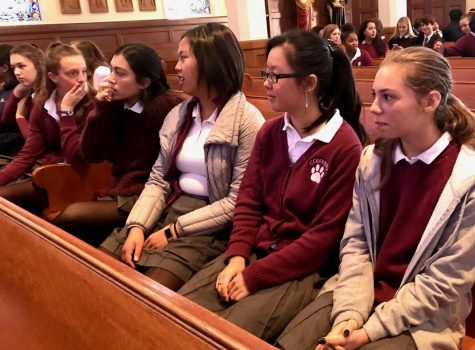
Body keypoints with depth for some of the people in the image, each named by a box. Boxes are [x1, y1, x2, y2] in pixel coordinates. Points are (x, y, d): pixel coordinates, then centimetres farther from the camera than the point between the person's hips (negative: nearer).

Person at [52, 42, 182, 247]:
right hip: (119, 192, 6)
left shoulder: (168, 105, -14)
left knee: (70, 216, -18)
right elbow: (90, 155, 4)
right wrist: (101, 109, -5)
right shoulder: (116, 105, 7)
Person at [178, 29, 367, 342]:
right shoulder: (270, 132, 7)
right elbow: (249, 202, 8)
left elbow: (326, 235, -15)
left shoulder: (345, 147, -14)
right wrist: (237, 257, -9)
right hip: (256, 254, 6)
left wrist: (255, 276, -16)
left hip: (306, 269, -5)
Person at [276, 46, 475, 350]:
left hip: (421, 319, -3)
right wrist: (349, 315, -15)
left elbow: (445, 283, -13)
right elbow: (355, 243, -1)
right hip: (363, 293, 4)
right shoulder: (372, 160, -1)